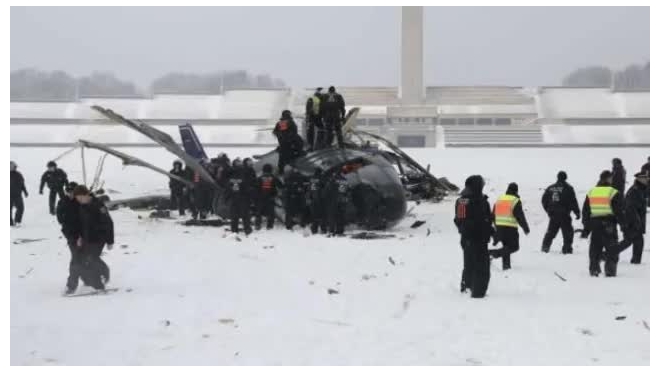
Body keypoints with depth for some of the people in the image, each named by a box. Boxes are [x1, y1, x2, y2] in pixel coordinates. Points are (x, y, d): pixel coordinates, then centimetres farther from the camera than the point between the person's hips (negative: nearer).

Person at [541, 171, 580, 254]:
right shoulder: (568, 188, -5)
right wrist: (577, 212, -4)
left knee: (551, 232, 15)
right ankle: (567, 248, -5)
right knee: (568, 232, 2)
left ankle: (545, 247, 9)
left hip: (553, 215, 5)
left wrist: (548, 210, 25)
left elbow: (544, 200, 13)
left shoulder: (550, 188, 9)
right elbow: (573, 201, -10)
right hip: (564, 214, -5)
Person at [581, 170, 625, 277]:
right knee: (612, 251, 2)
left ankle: (594, 269, 8)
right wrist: (624, 224, 2)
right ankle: (610, 270, -4)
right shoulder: (613, 193, -6)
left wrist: (586, 228, 18)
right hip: (609, 226, -4)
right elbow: (619, 211, -7)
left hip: (595, 226, 4)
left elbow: (585, 212, 12)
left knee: (595, 250, 12)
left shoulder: (590, 192, 9)